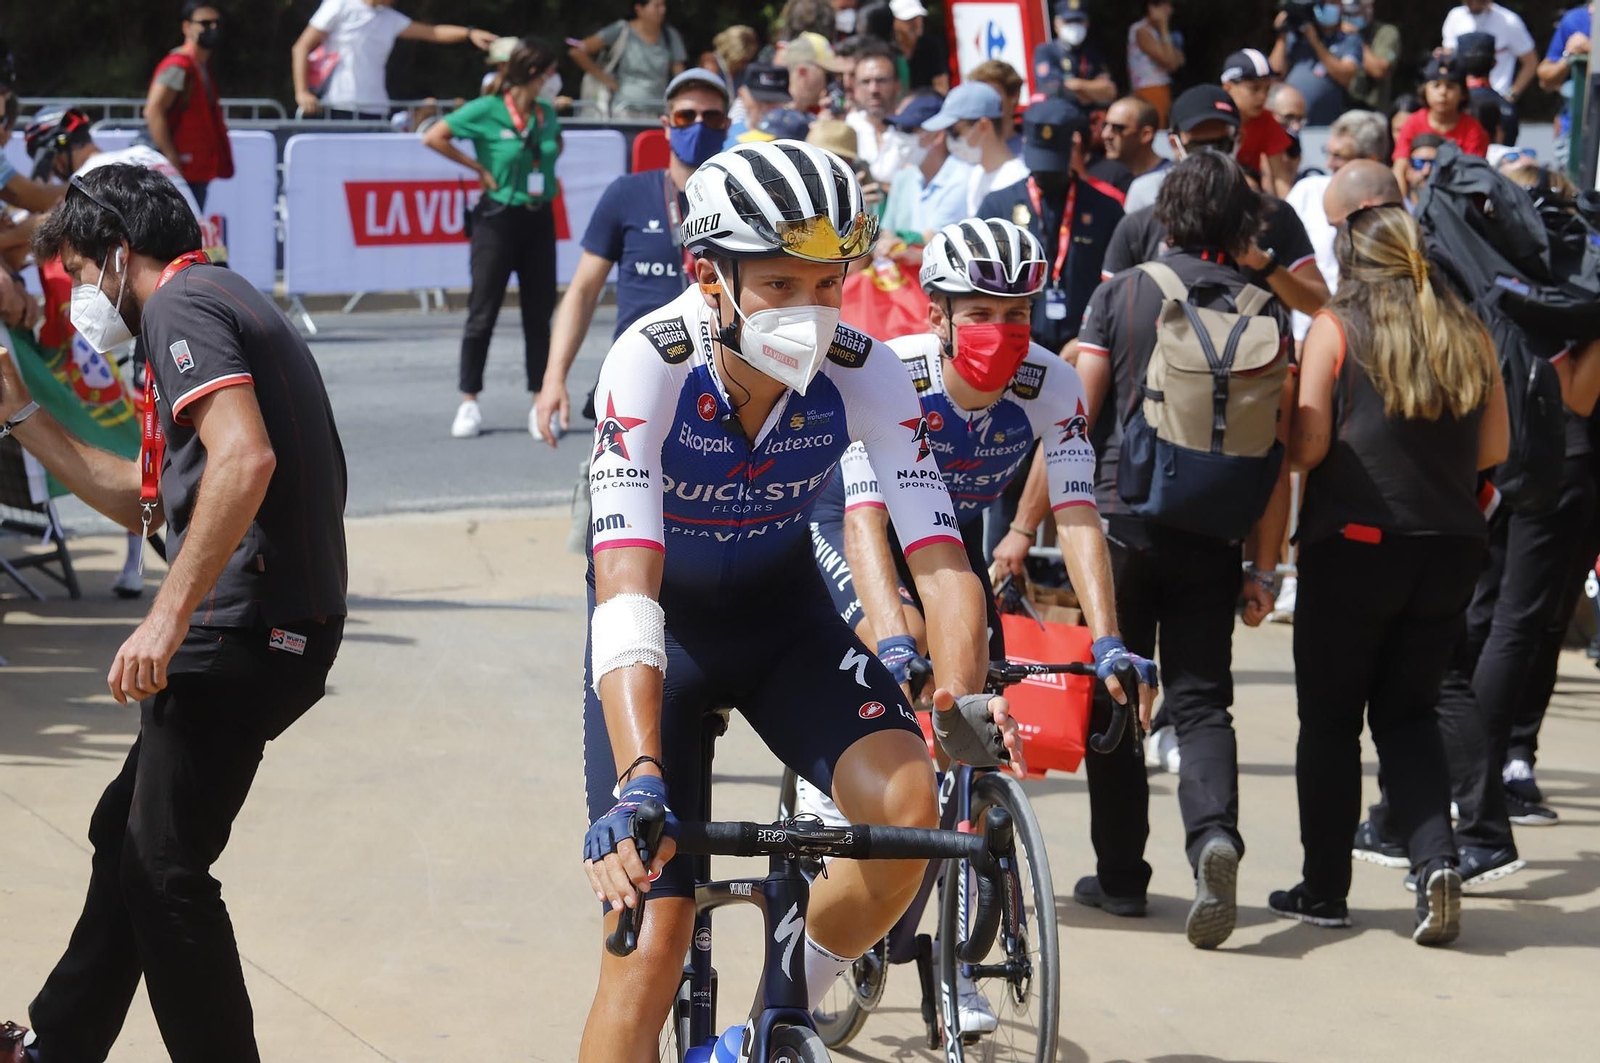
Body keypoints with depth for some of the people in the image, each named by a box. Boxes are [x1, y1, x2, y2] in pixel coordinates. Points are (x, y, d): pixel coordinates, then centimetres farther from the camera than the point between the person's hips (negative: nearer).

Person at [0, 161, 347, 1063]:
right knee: (126, 836, 20)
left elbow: (244, 457, -26)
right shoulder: (227, 304, 24)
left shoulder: (182, 304, -8)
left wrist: (170, 617, -27)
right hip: (278, 626, 11)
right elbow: (142, 499, 28)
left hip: (243, 629, -11)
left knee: (164, 871, -5)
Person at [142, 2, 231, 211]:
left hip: (197, 174, 10)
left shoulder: (203, 68, 16)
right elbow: (153, 111, -24)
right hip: (180, 174, -10)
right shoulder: (178, 67, -14)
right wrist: (171, 159, -24)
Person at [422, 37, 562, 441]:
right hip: (499, 218, -5)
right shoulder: (486, 110, -10)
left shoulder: (547, 113, 7)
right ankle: (469, 404, 7)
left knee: (539, 313, 5)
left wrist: (547, 170, 11)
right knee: (483, 313, 0)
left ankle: (541, 405, 10)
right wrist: (479, 168, -8)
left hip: (539, 218, 5)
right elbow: (433, 137, -9)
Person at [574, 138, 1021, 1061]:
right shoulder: (650, 364, -30)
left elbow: (940, 557, -23)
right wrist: (638, 781, -51)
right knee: (653, 933, -13)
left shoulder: (865, 372, -21)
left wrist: (964, 699, -43)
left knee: (908, 804, -24)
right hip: (662, 624, -2)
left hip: (783, 613, 2)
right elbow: (626, 587, -39)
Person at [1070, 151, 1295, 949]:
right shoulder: (1263, 311, 2)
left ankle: (1120, 876, 14)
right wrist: (1264, 568, 3)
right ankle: (1215, 834, -21)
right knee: (1200, 700, 4)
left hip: (1121, 520, -1)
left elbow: (1075, 417, -4)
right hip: (1212, 538, 1)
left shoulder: (1120, 294, -1)